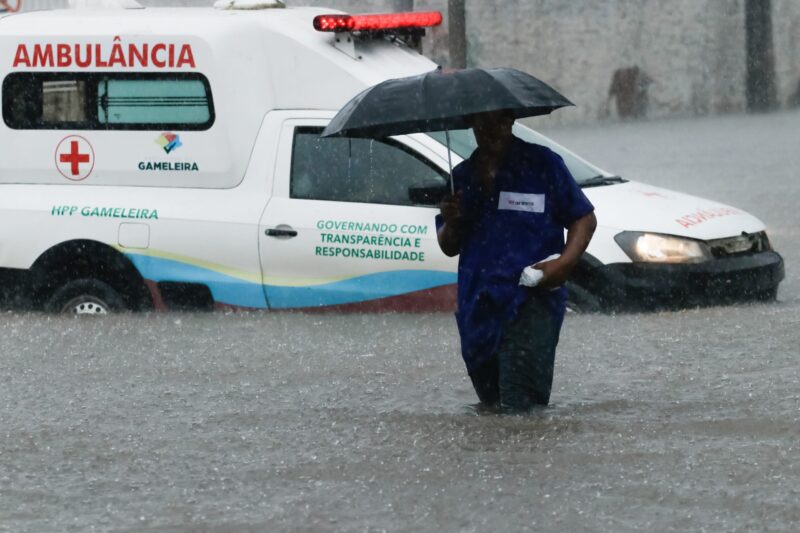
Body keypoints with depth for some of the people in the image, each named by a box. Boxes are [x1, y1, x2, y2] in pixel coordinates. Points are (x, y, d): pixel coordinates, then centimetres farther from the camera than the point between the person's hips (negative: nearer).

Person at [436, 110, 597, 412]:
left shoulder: (542, 164, 3)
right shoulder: (462, 177, 15)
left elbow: (584, 218, 4)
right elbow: (449, 248, 18)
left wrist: (565, 263, -13)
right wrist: (451, 224, -5)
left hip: (531, 301, -5)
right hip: (478, 307, 5)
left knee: (520, 407, -18)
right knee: (491, 405, 12)